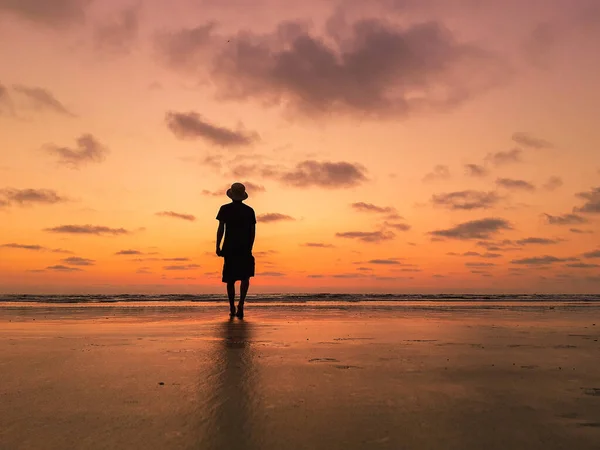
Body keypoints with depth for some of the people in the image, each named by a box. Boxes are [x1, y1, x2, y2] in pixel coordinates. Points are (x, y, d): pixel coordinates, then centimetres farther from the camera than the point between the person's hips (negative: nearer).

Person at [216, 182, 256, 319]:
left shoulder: (225, 209, 2)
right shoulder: (249, 211, 6)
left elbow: (221, 229, -4)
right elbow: (253, 232, 5)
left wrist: (217, 246, 0)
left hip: (229, 248, 0)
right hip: (245, 248, 0)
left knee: (230, 279, 11)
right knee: (245, 277, 3)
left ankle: (232, 308, 17)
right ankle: (241, 305, -17)